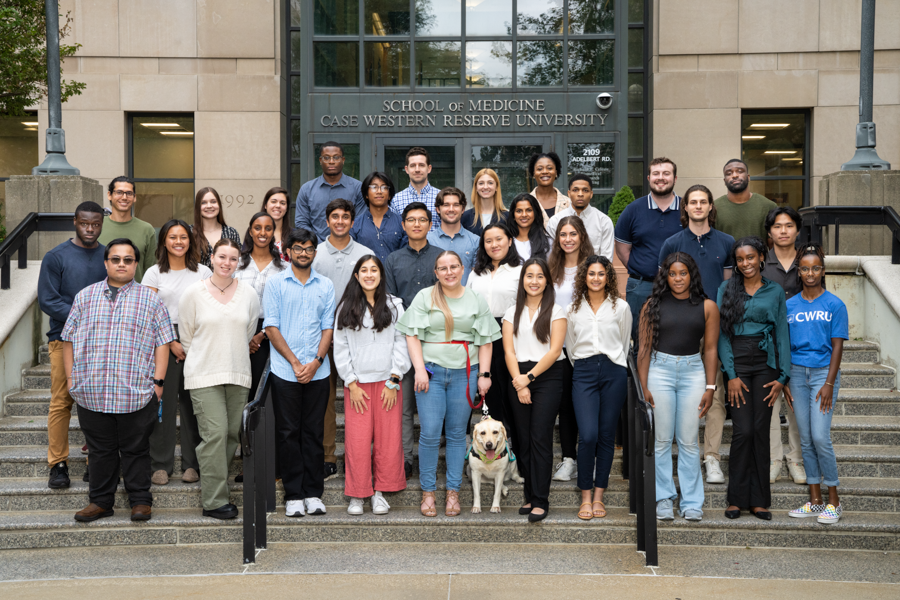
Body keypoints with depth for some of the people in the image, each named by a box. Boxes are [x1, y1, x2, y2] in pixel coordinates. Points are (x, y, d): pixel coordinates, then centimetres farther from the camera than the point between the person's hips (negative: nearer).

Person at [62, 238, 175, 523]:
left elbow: (162, 343, 3)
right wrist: (71, 377, 7)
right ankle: (100, 501, 20)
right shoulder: (85, 296, 12)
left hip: (136, 393, -2)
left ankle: (140, 500, 16)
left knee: (136, 449, 5)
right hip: (91, 392, 2)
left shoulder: (150, 300, 6)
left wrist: (158, 381, -4)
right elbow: (69, 339, 14)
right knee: (100, 450, 10)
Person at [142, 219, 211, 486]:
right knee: (163, 402, -3)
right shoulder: (154, 273, 7)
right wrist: (171, 343, -8)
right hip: (163, 341, -1)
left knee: (193, 404, 0)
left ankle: (191, 464, 9)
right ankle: (161, 465, 6)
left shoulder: (203, 272, 11)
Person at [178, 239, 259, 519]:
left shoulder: (249, 294, 5)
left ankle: (212, 483, 21)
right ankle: (214, 501, -4)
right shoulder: (194, 293, -2)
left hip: (238, 374, 4)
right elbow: (186, 335, 8)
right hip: (203, 374, -3)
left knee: (233, 433, 3)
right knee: (215, 433, -10)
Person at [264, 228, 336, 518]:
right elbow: (271, 327, -2)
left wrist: (316, 361, -8)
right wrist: (295, 362, -9)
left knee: (314, 432, 6)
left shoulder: (326, 285, 9)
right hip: (285, 372, -2)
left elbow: (328, 327, 7)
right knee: (288, 433, 2)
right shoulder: (275, 283, 2)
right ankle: (293, 496, 8)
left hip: (318, 372, 2)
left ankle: (314, 493, 12)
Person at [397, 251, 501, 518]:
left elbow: (485, 341, 9)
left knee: (457, 433, 6)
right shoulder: (424, 297, 5)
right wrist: (420, 370, -9)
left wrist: (484, 374, 0)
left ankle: (453, 491, 14)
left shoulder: (477, 301, 10)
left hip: (464, 373, 1)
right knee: (430, 433, -6)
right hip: (431, 372, -1)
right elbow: (412, 336, 0)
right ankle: (428, 491, 6)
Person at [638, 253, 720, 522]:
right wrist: (643, 386, -2)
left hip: (693, 371, 1)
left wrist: (710, 387, 2)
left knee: (689, 441, 3)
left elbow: (710, 349, 6)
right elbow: (644, 348, 3)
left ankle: (692, 502, 11)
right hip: (660, 370, 0)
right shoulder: (653, 305, 3)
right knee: (662, 439, 2)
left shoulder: (707, 307, 5)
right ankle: (664, 499, 12)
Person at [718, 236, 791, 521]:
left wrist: (783, 376, -1)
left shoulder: (775, 291, 8)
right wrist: (731, 374, -7)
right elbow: (721, 334, 1)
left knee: (761, 430, 2)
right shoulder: (727, 289, 5)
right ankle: (736, 498, 4)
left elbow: (782, 335, 7)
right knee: (742, 431, -6)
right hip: (737, 361, -1)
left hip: (766, 363, 1)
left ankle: (759, 500, 10)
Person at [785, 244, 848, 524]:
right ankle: (815, 501, 14)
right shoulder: (790, 306, 7)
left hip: (823, 372, -4)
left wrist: (829, 384, -11)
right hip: (797, 374, 4)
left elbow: (837, 345, -5)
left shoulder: (834, 305, -3)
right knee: (806, 439, 6)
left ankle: (834, 501, 1)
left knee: (820, 437, -11)